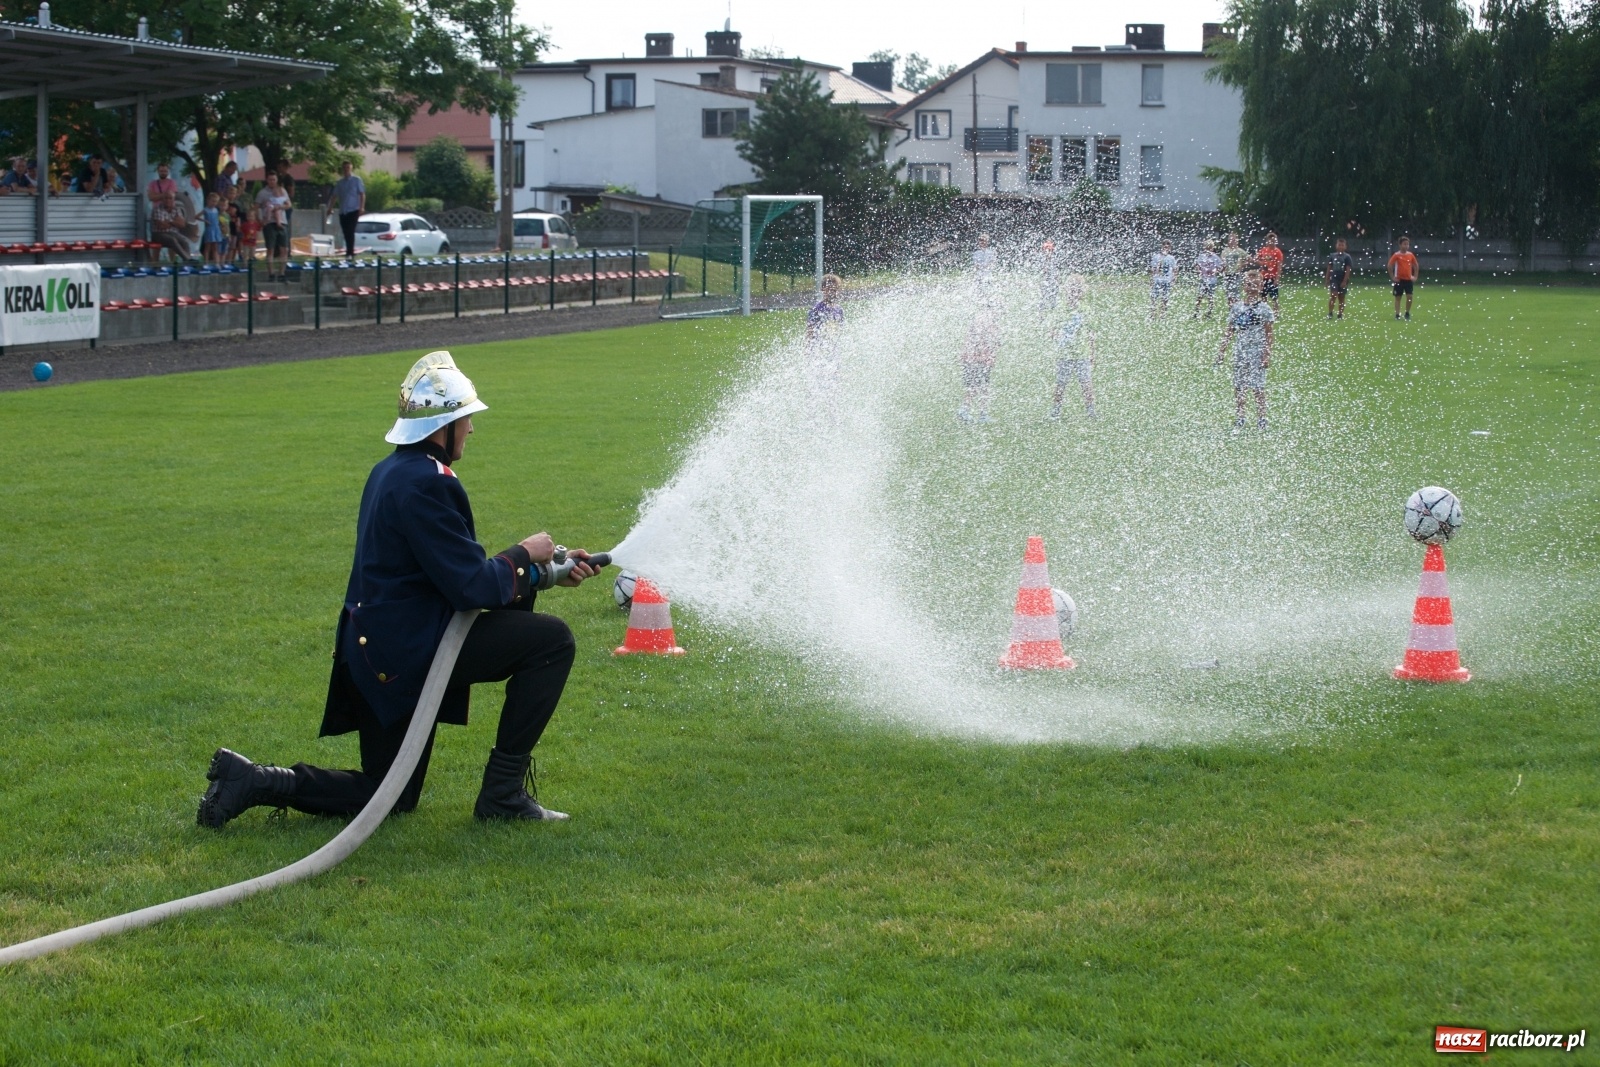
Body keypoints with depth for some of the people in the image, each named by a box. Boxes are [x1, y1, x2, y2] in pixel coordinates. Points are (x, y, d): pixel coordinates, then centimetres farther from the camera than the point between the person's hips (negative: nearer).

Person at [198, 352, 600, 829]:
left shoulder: (390, 472, 15)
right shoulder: (427, 483, -17)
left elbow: (457, 571, 20)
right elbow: (472, 589, -20)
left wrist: (550, 573, 16)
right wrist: (524, 555, -2)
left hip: (375, 654, 10)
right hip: (409, 653, -10)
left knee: (391, 798, 19)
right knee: (552, 640, -7)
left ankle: (254, 781, 8)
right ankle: (503, 791, -4)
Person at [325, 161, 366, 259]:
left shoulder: (356, 180, 2)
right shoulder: (339, 183, 15)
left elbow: (362, 194, -3)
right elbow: (334, 196, 17)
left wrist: (362, 207, -14)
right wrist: (330, 209, 10)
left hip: (353, 210, -5)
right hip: (342, 211, 5)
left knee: (350, 232, -14)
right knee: (346, 233, 5)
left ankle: (350, 253, -16)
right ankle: (349, 253, 12)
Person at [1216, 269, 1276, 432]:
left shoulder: (1263, 309, -5)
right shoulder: (1237, 307, 6)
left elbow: (1268, 334, -6)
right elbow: (1230, 332, 12)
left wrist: (1268, 354, -12)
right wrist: (1222, 351, 8)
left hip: (1257, 352, -4)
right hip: (1239, 351, 4)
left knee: (1258, 388, -2)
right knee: (1238, 387, 6)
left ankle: (1261, 421, 5)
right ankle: (1238, 421, 14)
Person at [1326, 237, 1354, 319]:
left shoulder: (1347, 257, -2)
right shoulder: (1332, 256, 6)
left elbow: (1348, 270, -7)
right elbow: (1329, 269, 12)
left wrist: (1344, 281, -14)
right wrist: (1327, 280, 9)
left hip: (1342, 281, -1)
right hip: (1334, 279, 1)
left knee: (1341, 298, 6)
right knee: (1333, 295, -14)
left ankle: (1340, 314, 12)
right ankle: (1330, 313, -11)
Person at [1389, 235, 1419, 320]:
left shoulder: (1410, 255, 4)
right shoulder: (1396, 255, -7)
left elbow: (1416, 265, 16)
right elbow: (1390, 265, -7)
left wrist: (1415, 276, 8)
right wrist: (1392, 277, -10)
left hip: (1408, 279, 3)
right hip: (1399, 280, -3)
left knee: (1409, 297, -4)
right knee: (1398, 297, 2)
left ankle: (1407, 314, 10)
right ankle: (1397, 315, 7)